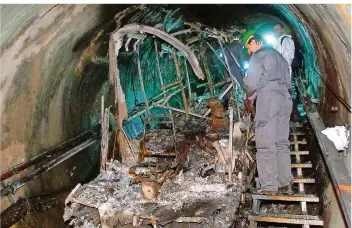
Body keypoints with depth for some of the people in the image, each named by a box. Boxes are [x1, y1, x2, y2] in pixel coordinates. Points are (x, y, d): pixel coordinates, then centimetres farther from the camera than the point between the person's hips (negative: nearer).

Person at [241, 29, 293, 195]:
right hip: (285, 98, 8)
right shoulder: (279, 56, 26)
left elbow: (251, 82, -7)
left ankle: (269, 186, -7)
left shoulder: (258, 56, 1)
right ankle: (286, 183, 10)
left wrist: (249, 93, 14)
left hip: (267, 97, -8)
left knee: (266, 144, -7)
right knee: (282, 142, 9)